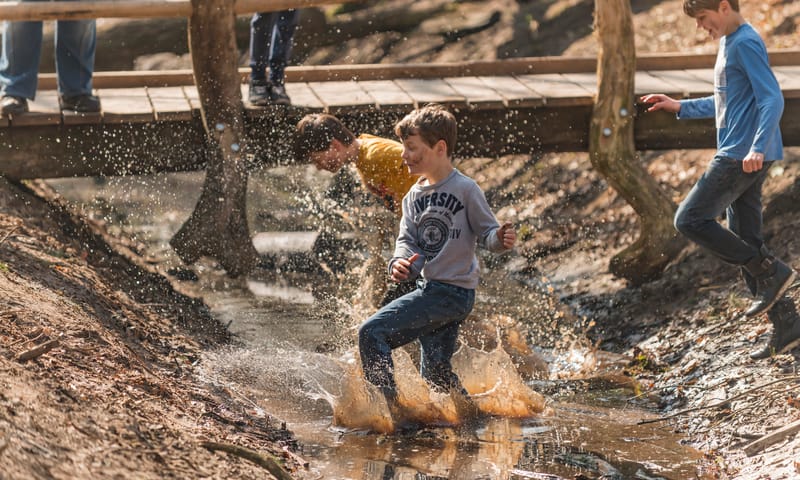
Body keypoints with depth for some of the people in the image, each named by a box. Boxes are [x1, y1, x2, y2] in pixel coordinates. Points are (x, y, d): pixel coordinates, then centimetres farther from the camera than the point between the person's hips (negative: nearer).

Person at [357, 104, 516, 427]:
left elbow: (487, 233, -7)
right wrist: (399, 263, -14)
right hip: (429, 290, 8)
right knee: (436, 376, 14)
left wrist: (501, 240, -30)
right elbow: (407, 240, 8)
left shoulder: (465, 189, -10)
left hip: (453, 292, -8)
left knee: (372, 332, -16)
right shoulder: (414, 196, 11)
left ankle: (393, 410, -13)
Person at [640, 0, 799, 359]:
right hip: (736, 157, 10)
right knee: (745, 242, 9)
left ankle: (770, 272, -7)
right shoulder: (729, 44, 20)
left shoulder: (746, 44, -12)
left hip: (742, 156, -10)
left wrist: (758, 147, -31)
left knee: (690, 220, -10)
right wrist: (680, 107, 24)